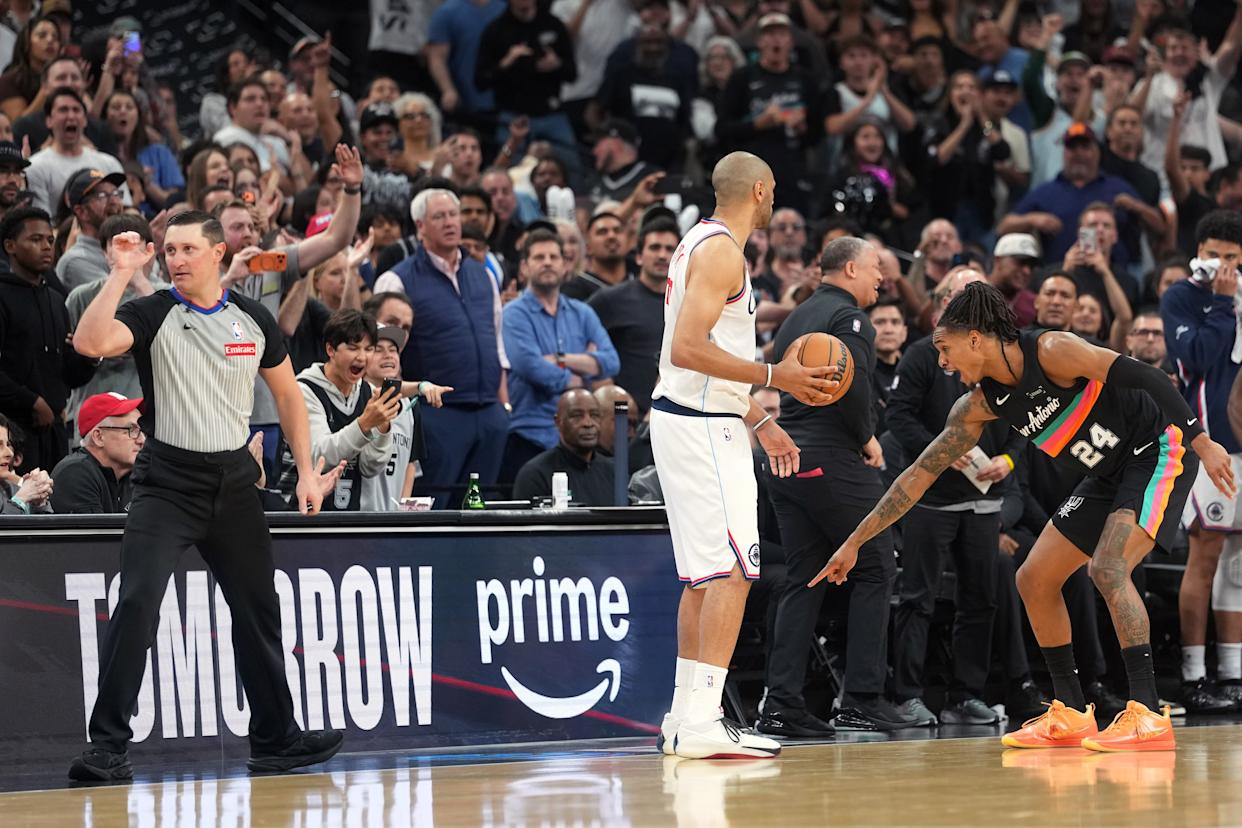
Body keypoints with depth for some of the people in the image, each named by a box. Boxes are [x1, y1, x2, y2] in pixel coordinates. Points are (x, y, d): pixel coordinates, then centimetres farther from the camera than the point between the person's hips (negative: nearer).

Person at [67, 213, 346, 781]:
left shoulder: (253, 319, 5)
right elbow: (91, 342, -25)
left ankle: (274, 739, 26)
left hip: (234, 479, 4)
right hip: (167, 482, -4)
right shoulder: (152, 314, -5)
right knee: (136, 602, -17)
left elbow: (288, 395, 15)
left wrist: (306, 472, 9)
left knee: (257, 609, 11)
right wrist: (121, 274, -23)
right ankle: (108, 745, -15)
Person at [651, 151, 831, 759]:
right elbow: (687, 348, -23)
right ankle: (702, 722, -20)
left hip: (688, 418, 11)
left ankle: (684, 715, 17)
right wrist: (775, 376, -20)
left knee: (704, 574, 14)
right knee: (733, 570, -14)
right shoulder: (721, 251, -14)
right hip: (702, 427, -11)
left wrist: (759, 422, 27)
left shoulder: (705, 244, 18)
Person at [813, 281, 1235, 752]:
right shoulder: (982, 404, 0)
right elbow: (920, 473, 4)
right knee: (1034, 580, 6)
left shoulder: (1050, 351, -22)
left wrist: (1202, 442, -27)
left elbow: (1143, 377, -23)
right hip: (1110, 476, 9)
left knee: (1108, 567, -26)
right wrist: (855, 542, 3)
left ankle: (1148, 717, -26)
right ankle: (1071, 716, 13)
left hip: (1160, 450, -9)